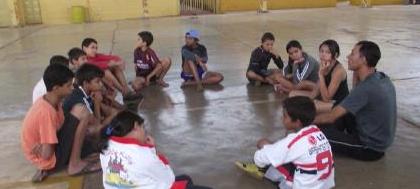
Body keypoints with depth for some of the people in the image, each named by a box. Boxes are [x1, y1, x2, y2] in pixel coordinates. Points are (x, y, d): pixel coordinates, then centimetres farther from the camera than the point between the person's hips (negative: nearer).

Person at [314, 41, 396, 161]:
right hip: (381, 139, 9)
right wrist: (357, 73, 0)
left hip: (370, 147, -9)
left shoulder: (366, 88, -28)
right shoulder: (382, 78, -1)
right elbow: (354, 100, 13)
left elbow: (331, 117, -24)